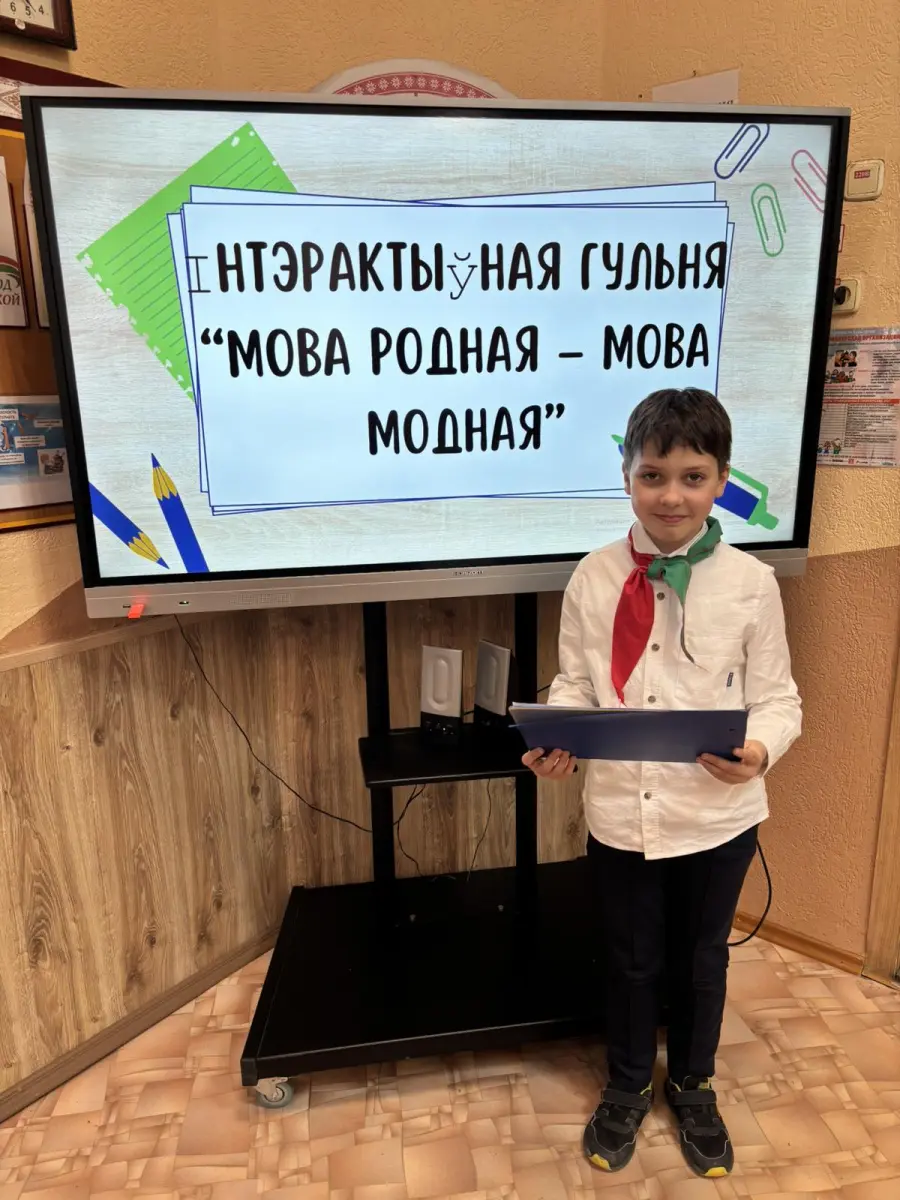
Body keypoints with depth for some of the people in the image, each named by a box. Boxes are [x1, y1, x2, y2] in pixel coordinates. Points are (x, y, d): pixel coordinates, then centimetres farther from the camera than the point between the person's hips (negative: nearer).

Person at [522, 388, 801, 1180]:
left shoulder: (750, 583, -9)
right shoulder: (594, 579, -7)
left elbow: (777, 698, -4)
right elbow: (576, 685, -1)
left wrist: (759, 751, -24)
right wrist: (556, 741, -19)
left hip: (717, 817, 0)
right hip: (620, 814, 0)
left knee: (701, 959, 23)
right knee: (630, 961, 20)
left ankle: (694, 1088, 52)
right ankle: (627, 1090, 49)